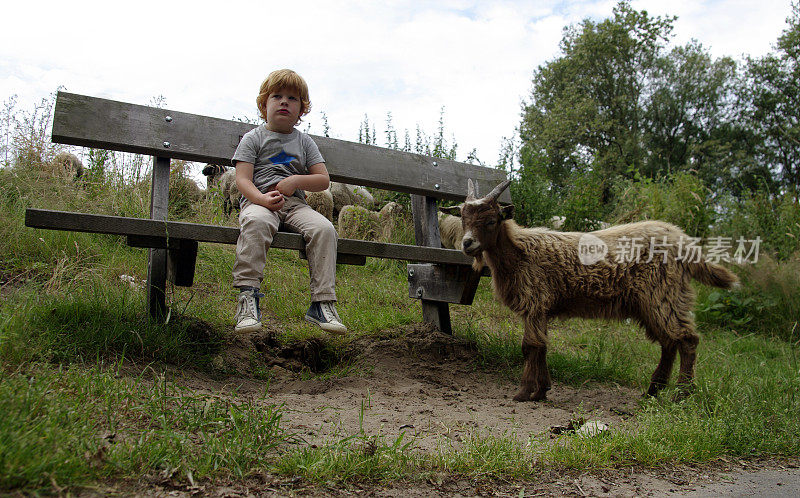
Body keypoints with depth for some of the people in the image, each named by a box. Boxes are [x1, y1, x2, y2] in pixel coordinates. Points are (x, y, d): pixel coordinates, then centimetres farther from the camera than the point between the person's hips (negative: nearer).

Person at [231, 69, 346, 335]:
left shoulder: (304, 141, 19)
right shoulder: (253, 138, 10)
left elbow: (323, 179, 13)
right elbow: (242, 179, -1)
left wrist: (296, 180, -7)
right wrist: (262, 199, -22)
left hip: (295, 203, 3)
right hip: (259, 200, -3)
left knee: (324, 227, -27)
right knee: (256, 222, -39)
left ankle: (323, 302, -26)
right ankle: (247, 295, -38)